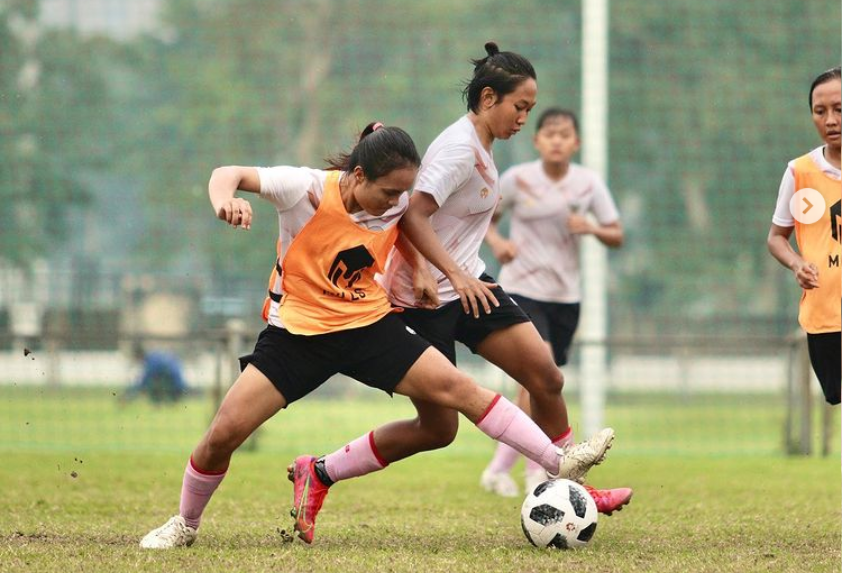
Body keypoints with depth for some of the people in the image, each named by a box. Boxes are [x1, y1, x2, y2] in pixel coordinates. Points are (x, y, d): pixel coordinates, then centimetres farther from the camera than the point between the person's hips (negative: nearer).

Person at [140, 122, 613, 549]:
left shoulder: (397, 206, -7)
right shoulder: (308, 189, -20)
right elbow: (228, 174, -19)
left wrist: (417, 274, 6)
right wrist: (225, 199, -41)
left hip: (370, 324, 3)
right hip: (298, 332, -3)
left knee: (455, 387, -13)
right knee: (224, 433, -12)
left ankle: (560, 464, -11)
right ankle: (185, 525, 14)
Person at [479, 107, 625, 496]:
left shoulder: (589, 183, 0)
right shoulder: (517, 179, -6)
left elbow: (617, 236, 3)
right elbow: (485, 217, 8)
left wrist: (591, 228, -18)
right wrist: (496, 242, -13)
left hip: (565, 296, 4)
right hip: (521, 290, -4)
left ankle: (499, 468, 23)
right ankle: (537, 473, -15)